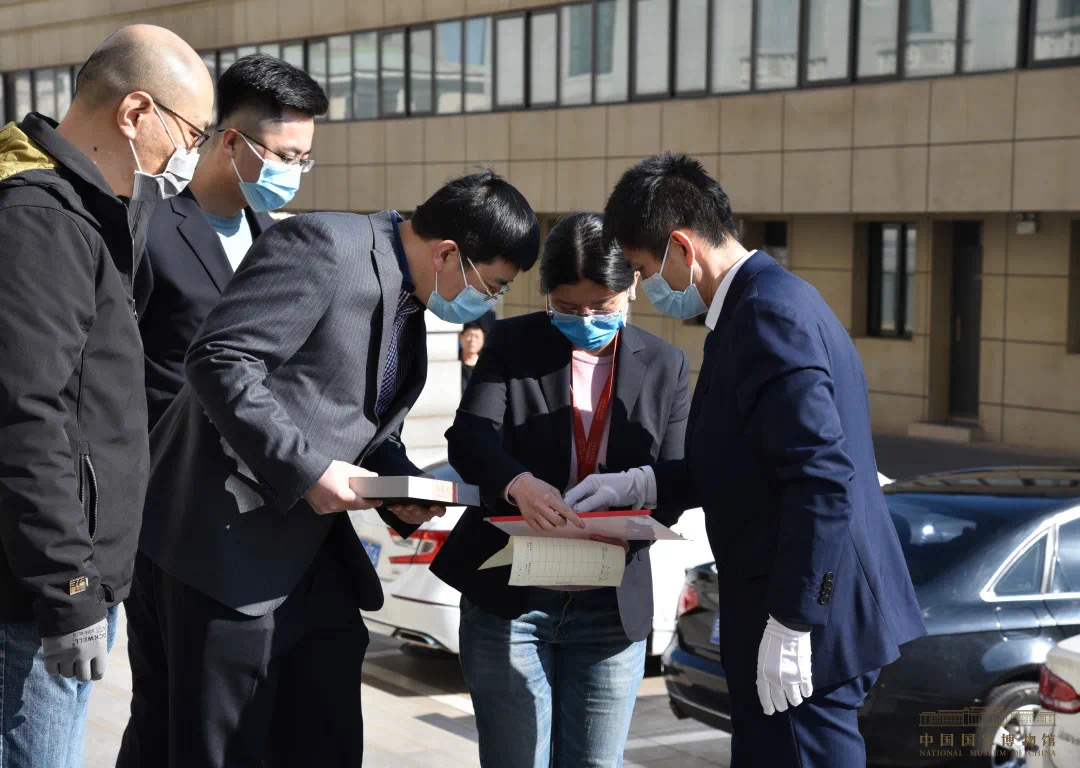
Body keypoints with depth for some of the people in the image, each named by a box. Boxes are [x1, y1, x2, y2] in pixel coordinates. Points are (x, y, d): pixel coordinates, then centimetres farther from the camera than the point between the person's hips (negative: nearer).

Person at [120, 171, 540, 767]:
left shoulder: (409, 304, 15)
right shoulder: (326, 246, -14)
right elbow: (218, 360, -22)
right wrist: (306, 469, -23)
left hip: (311, 557, 9)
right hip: (226, 544, -9)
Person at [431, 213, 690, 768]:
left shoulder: (666, 366, 5)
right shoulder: (512, 344, 0)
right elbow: (470, 435, -14)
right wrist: (517, 483, -36)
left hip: (613, 610, 2)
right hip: (508, 597, -1)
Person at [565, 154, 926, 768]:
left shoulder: (768, 313, -18)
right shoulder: (768, 299, 14)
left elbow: (824, 480, -25)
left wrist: (790, 625, -22)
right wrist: (642, 486, 12)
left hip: (817, 625, -10)